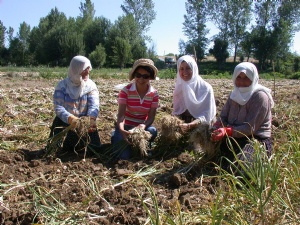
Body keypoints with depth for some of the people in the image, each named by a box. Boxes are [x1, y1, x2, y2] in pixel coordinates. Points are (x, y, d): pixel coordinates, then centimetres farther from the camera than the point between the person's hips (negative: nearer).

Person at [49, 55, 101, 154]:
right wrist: (71, 119, -40)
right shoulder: (62, 85, -10)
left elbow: (94, 105, -19)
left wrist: (91, 119, -41)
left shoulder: (91, 85, -6)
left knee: (94, 148, -8)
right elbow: (58, 107, -21)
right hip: (64, 121, -1)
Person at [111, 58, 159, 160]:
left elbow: (151, 116, -10)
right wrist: (121, 130, -42)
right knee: (124, 156, -18)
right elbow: (121, 114, -21)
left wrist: (144, 126, -34)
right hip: (126, 126, -2)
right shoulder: (125, 90, -15)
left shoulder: (154, 93, -8)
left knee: (152, 131, -32)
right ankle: (116, 136, 17)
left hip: (142, 125, 2)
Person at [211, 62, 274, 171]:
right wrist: (215, 128, -20)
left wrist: (226, 131, -34)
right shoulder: (235, 94, 8)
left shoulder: (260, 96, -14)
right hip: (235, 137, 6)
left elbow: (250, 128, -21)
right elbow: (223, 117, 4)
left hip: (257, 139, -6)